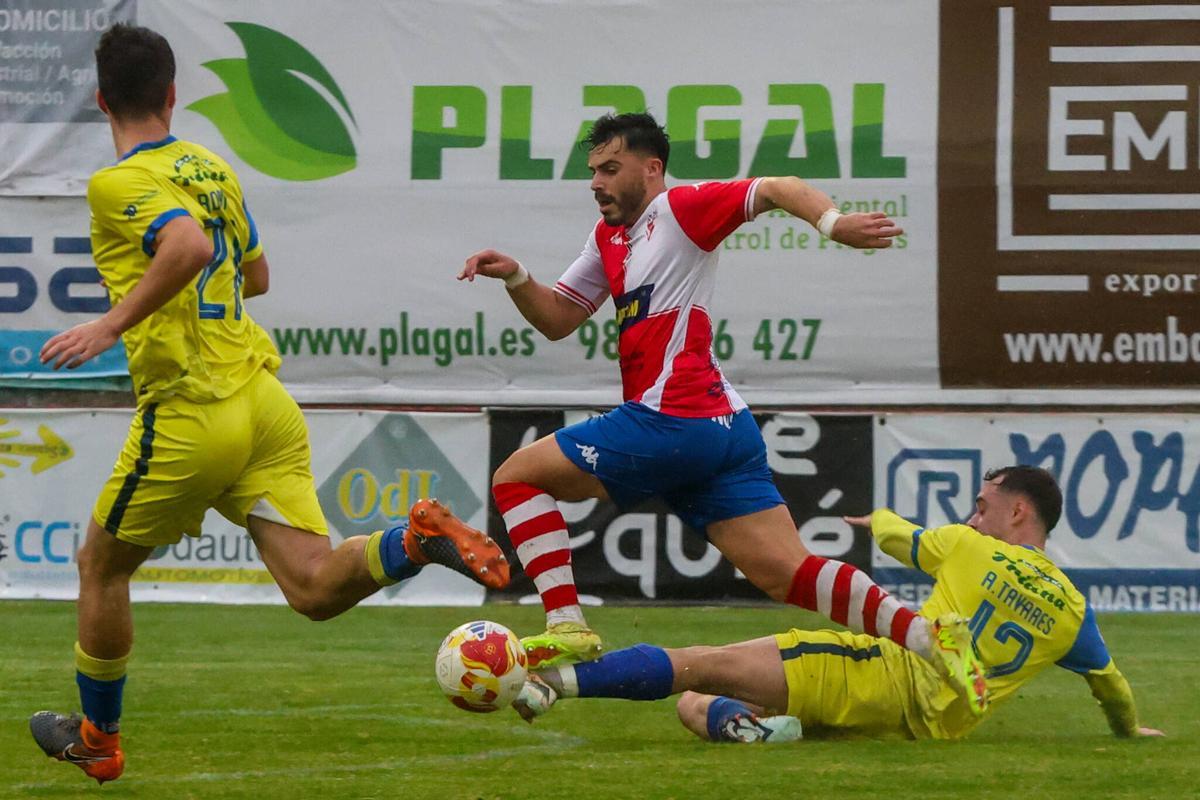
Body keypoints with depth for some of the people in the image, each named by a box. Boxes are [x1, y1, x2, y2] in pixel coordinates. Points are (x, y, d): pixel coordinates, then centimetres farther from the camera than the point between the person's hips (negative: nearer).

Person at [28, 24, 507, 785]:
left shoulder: (118, 185, -9)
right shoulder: (213, 168, 16)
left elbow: (190, 244, -29)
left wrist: (111, 325, -25)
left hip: (188, 415, -6)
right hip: (264, 401, 6)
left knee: (102, 567, 18)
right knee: (314, 587, -5)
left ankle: (97, 738, 31)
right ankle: (419, 539, -31)